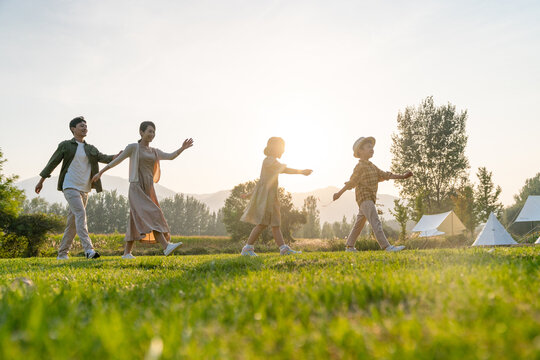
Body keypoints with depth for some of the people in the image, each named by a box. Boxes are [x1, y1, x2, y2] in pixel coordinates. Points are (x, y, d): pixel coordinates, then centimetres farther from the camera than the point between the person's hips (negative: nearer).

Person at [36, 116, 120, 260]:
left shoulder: (90, 149, 15)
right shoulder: (65, 145, 3)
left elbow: (103, 158, 0)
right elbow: (52, 163, 6)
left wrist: (116, 157, -21)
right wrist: (41, 181, 8)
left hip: (84, 189, 6)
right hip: (70, 187, -5)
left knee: (73, 221, 8)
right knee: (81, 214, -22)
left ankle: (62, 253, 17)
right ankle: (88, 249, -30)